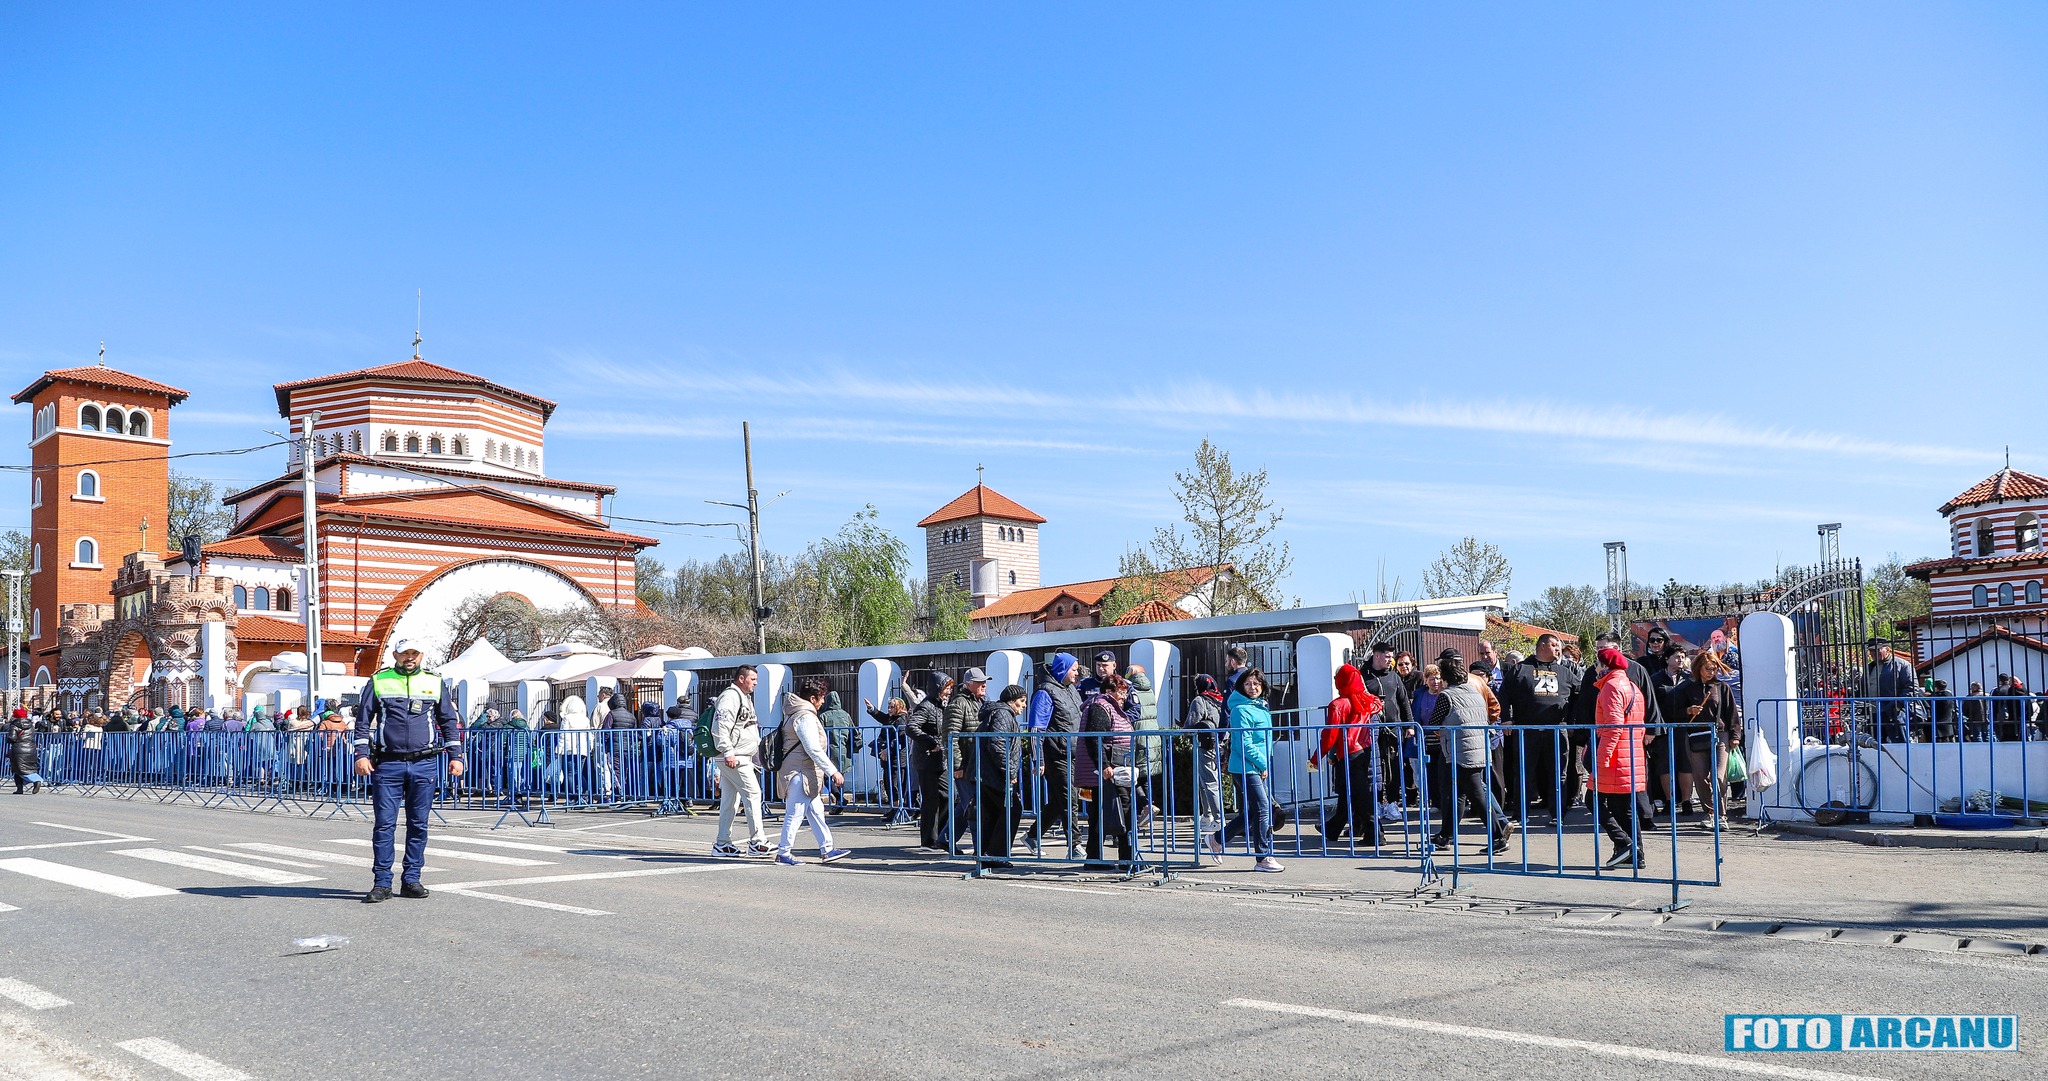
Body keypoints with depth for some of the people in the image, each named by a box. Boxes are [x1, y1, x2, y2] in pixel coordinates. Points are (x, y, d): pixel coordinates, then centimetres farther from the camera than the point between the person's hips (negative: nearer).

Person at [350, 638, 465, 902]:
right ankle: (382, 883, 2)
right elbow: (363, 720, 7)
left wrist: (455, 756, 7)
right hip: (387, 765, -1)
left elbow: (450, 721, 15)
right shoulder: (378, 682, 7)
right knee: (384, 824, -3)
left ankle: (411, 880, 12)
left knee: (418, 824, 5)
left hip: (424, 764, 1)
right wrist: (361, 754, -4)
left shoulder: (435, 683, 11)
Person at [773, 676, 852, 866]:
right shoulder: (805, 717, -18)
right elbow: (814, 750, -23)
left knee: (815, 811, 12)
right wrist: (832, 771, -21)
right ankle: (783, 853, 1)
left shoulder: (795, 712, 15)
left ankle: (827, 850, 16)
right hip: (799, 772, -11)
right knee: (795, 813, -5)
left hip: (806, 775, 11)